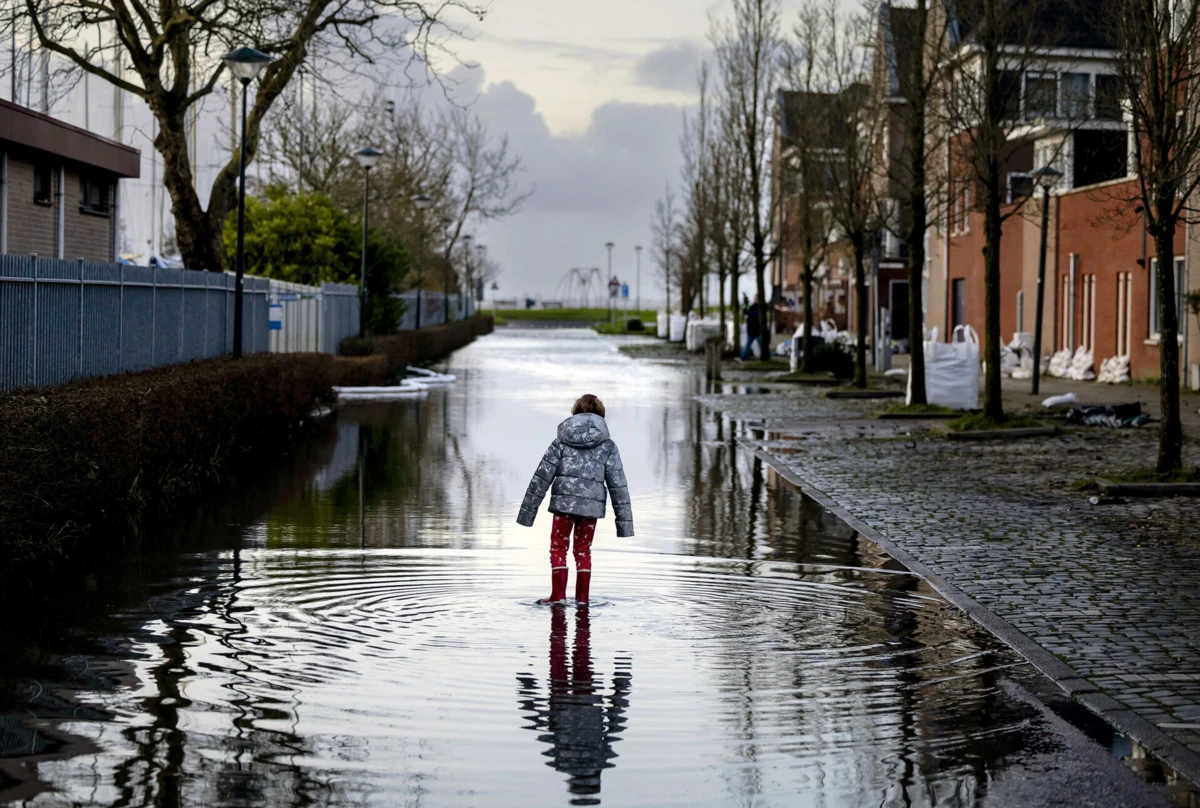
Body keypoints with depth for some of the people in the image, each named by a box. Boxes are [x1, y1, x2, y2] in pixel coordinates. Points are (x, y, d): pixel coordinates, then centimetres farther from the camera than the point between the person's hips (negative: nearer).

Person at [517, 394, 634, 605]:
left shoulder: (562, 441, 5)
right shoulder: (607, 446, 6)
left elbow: (542, 477, 3)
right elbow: (618, 485, 4)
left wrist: (528, 509, 6)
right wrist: (624, 519, 8)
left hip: (564, 501, -1)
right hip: (591, 504, 1)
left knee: (558, 548, 11)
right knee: (583, 550, 14)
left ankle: (558, 595, 4)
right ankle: (582, 597, 14)